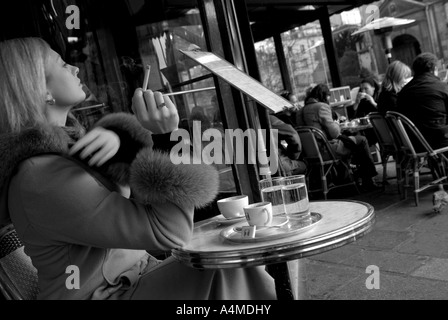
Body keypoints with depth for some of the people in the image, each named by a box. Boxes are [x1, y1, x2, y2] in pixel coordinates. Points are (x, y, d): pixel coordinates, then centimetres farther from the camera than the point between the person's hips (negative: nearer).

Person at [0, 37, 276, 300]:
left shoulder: (61, 142, 5)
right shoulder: (42, 179, -25)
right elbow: (167, 233, -26)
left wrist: (117, 138, -15)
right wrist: (166, 135, -29)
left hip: (134, 278, 8)